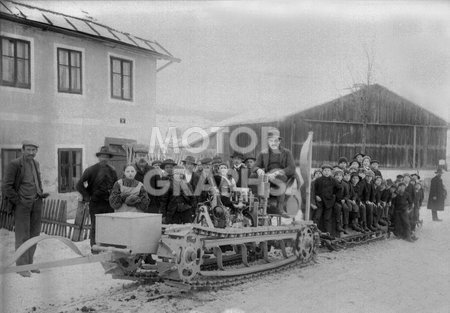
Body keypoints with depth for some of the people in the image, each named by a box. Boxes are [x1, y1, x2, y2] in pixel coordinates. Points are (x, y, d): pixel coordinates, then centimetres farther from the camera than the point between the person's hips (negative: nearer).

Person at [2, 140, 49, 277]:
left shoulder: (36, 164, 12)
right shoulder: (14, 164, -9)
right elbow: (6, 186, -11)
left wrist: (41, 194, 11)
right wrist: (18, 202, -12)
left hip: (36, 203, 6)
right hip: (22, 204, -6)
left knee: (34, 234, 9)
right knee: (22, 236, -2)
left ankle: (29, 263, 20)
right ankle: (21, 266, 8)